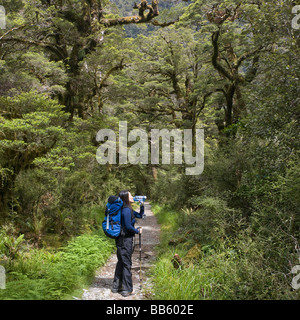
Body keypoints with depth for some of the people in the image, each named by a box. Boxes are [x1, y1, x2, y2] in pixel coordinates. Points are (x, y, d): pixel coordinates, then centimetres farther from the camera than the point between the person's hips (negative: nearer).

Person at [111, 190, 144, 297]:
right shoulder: (126, 210, -18)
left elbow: (140, 215, 20)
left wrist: (142, 206, 7)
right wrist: (138, 231, -7)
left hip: (122, 239, 10)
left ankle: (116, 286, 27)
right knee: (126, 264, -1)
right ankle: (127, 289, 8)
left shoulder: (129, 209, 12)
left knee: (121, 262, 17)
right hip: (125, 239, -10)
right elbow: (128, 226, -21)